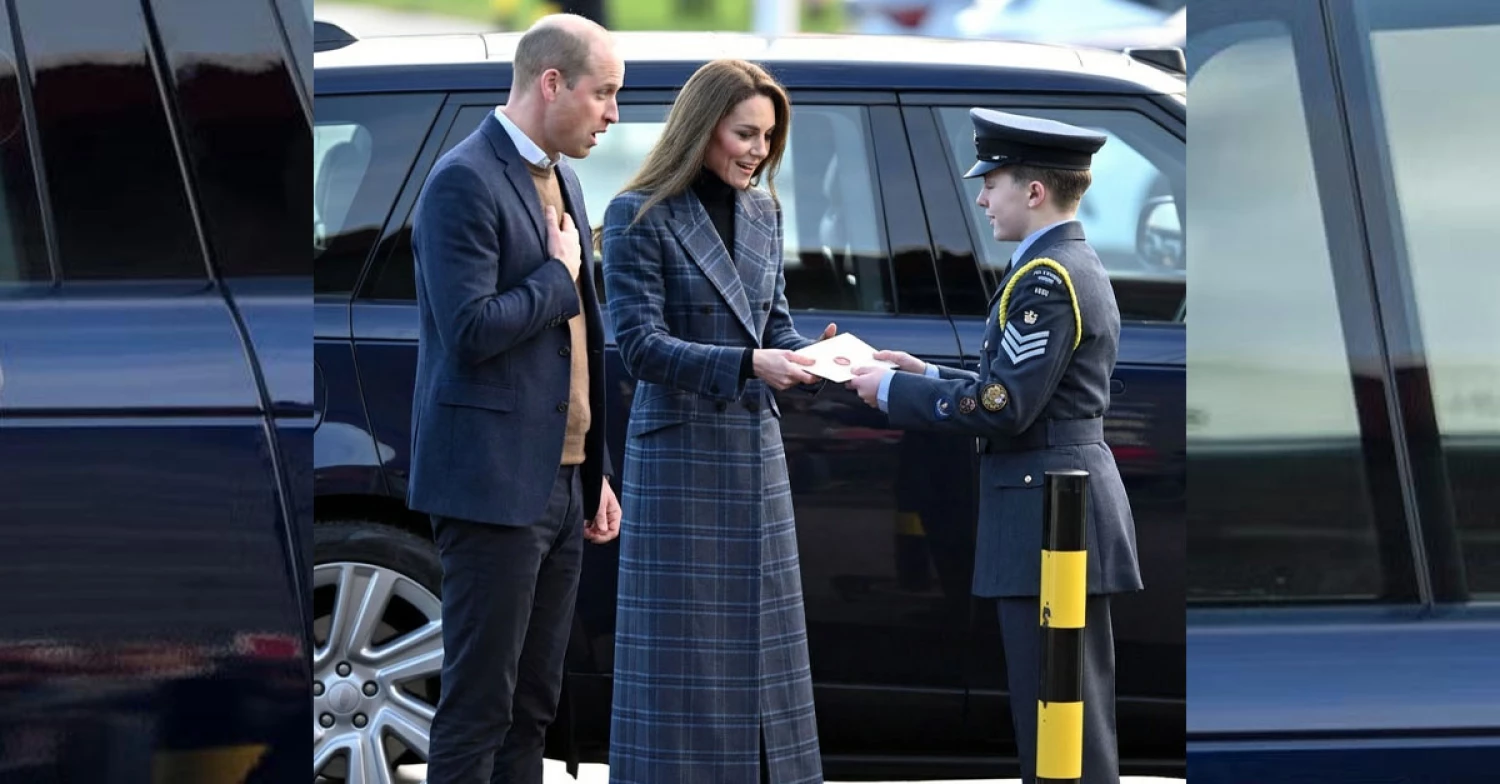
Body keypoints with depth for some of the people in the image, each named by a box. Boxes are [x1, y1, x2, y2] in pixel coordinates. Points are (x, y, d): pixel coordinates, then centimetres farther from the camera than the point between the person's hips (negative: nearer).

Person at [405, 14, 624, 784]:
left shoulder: (560, 180, 16)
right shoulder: (465, 181, -13)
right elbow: (471, 330, -22)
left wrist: (596, 471, 20)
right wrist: (559, 278, -8)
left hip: (560, 483, 9)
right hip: (495, 486, -9)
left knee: (532, 706, 11)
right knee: (479, 706, -6)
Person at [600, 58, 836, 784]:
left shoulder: (763, 212, 10)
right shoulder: (640, 216, -10)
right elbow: (641, 344, -15)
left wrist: (803, 355, -7)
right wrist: (748, 363, -25)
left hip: (755, 449, 6)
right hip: (678, 452, -6)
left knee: (761, 638, 8)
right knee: (682, 645, -3)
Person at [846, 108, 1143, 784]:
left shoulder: (1045, 280, -16)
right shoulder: (1076, 267, 16)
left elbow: (1003, 408, -20)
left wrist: (894, 391, -9)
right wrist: (929, 376, 14)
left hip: (1045, 518, -11)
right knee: (1074, 712, 14)